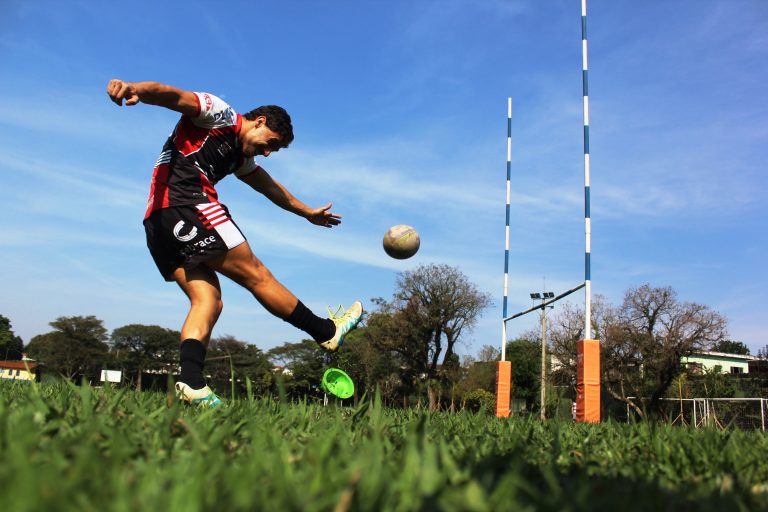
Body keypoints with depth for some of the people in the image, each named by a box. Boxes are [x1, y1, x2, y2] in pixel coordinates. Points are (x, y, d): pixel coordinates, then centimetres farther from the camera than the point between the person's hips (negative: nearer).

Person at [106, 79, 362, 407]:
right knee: (257, 276, -3)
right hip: (188, 206, -10)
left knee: (208, 301, -2)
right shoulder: (220, 114, 6)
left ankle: (191, 383, -20)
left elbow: (270, 187, 43)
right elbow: (174, 96, -11)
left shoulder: (241, 158, 32)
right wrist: (136, 89, -33)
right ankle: (328, 332, 7)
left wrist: (308, 212, 54)